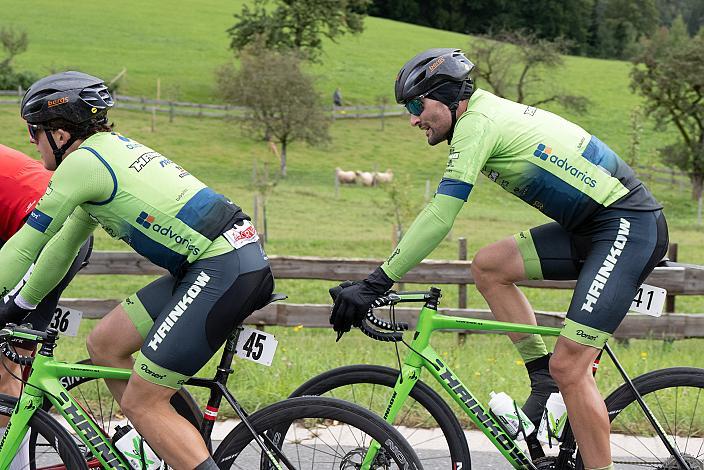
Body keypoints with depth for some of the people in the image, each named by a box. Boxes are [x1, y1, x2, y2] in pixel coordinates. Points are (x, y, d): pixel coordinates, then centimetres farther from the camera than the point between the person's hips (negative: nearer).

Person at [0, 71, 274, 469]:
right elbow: (65, 242, 30)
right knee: (104, 345, 14)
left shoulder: (82, 162, -7)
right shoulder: (109, 152, 21)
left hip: (222, 270, -10)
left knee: (140, 403, -7)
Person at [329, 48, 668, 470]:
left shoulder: (477, 122, -13)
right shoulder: (492, 113, 16)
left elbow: (439, 218, -21)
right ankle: (545, 380, 8)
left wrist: (374, 284, -21)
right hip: (591, 227, 10)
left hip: (629, 228, -10)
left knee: (568, 367, -14)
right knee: (490, 265, 4)